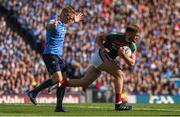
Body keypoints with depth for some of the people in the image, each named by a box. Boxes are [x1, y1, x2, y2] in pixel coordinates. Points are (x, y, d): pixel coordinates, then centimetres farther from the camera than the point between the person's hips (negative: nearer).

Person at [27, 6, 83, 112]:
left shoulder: (63, 24, 12)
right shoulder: (54, 23, -16)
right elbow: (48, 26, -43)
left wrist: (74, 21, 41)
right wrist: (53, 25, -64)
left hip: (58, 55, 9)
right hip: (50, 54, -9)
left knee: (63, 80, 3)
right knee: (57, 79, -20)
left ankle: (59, 106, 7)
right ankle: (34, 92, -9)